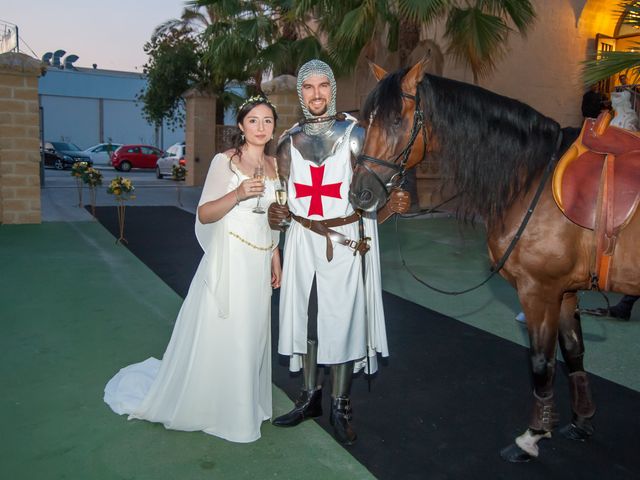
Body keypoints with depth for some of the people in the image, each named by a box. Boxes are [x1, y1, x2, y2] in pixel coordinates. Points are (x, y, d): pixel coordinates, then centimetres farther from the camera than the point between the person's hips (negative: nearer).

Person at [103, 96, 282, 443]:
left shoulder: (274, 165, 10)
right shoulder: (225, 161, -9)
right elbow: (204, 213, -13)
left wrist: (276, 258, 15)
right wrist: (238, 195, -28)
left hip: (260, 263, 6)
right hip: (230, 260, -6)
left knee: (251, 335, 13)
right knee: (220, 335, 2)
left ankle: (243, 401, 30)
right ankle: (210, 404, 22)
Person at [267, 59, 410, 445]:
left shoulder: (355, 134, -3)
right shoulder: (290, 140, 7)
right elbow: (283, 199, 13)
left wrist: (392, 205, -27)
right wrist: (276, 215, -10)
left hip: (347, 240, -3)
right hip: (303, 240, 4)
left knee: (343, 319, 3)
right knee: (305, 317, 12)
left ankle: (341, 406, 21)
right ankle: (310, 396, 30)